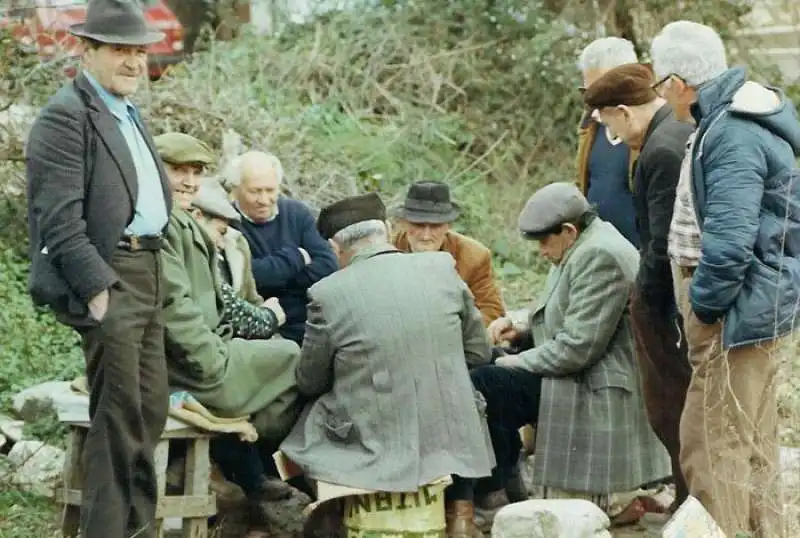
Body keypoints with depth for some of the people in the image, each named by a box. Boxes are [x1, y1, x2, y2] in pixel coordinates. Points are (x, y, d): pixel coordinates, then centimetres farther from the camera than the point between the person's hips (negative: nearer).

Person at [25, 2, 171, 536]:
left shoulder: (130, 113, 18)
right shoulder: (66, 116, -11)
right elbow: (61, 219, -17)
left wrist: (153, 266, 15)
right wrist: (97, 287, -21)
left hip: (147, 271, 9)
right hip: (106, 276, -9)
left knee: (151, 410, 13)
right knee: (119, 415, -6)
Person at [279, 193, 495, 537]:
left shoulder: (328, 293, -11)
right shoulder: (443, 268, -3)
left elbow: (309, 383, 2)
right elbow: (478, 352, 8)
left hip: (375, 448, -2)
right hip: (451, 440, 2)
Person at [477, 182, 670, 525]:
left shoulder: (599, 256, -20)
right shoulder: (582, 249, 14)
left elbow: (577, 346, -24)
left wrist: (520, 363, -12)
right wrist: (522, 330, 5)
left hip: (596, 393, -11)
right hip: (579, 382, 11)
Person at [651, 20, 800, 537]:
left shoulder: (733, 134, -22)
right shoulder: (746, 114, 11)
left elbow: (728, 242, -28)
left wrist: (705, 304, -15)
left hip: (738, 306, -11)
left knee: (714, 443, -3)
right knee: (753, 440, 19)